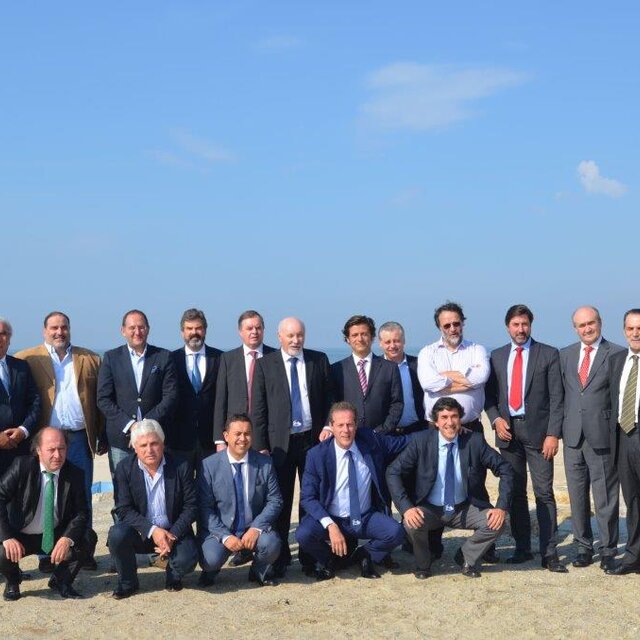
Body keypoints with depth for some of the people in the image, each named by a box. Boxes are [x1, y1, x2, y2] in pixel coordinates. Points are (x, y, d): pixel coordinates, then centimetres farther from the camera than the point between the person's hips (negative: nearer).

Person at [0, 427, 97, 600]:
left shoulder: (75, 474, -9)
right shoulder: (22, 466, -15)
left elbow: (81, 513, -9)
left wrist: (67, 539, -29)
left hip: (57, 536, 2)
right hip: (20, 536, -2)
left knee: (88, 538, -23)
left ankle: (61, 580, 4)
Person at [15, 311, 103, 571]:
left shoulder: (90, 359, 10)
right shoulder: (27, 359, 4)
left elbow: (99, 400, 9)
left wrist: (102, 436, 3)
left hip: (80, 439, 2)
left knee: (83, 498, 6)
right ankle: (47, 554, 13)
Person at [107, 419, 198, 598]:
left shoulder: (181, 467, -8)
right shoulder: (124, 468, -7)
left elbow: (191, 507, -5)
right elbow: (123, 510, -11)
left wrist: (172, 535, -20)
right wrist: (152, 531, -24)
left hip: (173, 532, -1)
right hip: (140, 533, 1)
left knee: (186, 560, -28)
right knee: (117, 534, -30)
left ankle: (173, 576, 11)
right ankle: (127, 583, -3)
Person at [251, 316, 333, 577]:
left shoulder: (319, 360, 7)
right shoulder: (265, 364, 3)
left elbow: (329, 398, 9)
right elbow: (258, 407, 1)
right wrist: (261, 445, -4)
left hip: (313, 439, 1)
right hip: (279, 441, -1)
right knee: (280, 502, 3)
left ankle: (310, 556, 15)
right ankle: (280, 558, 11)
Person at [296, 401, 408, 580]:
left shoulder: (371, 441, -5)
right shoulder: (317, 455, -12)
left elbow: (405, 441, 7)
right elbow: (307, 497, -13)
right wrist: (331, 526, -25)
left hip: (366, 518, 2)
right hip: (332, 519, -2)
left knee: (396, 532, -26)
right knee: (304, 535, -30)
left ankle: (365, 555, 8)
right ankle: (327, 559, 6)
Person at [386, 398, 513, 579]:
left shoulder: (475, 441, -9)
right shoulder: (421, 441, -12)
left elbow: (505, 470, -4)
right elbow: (393, 472, -13)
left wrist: (502, 506, -16)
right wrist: (406, 508, -26)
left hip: (464, 508, 2)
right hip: (429, 509, -2)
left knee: (496, 522, -21)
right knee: (412, 523, -31)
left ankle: (466, 558, 8)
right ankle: (423, 564, 1)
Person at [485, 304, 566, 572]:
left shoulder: (548, 354, 0)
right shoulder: (497, 356, 11)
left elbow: (556, 398, -4)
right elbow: (489, 394, 14)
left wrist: (552, 434, -11)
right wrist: (496, 419, -4)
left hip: (537, 430, -3)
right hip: (508, 430, 4)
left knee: (544, 493, -5)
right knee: (515, 492, 8)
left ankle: (549, 553, -3)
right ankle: (522, 548, 17)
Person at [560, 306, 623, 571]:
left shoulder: (617, 355, -3)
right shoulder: (565, 355, 11)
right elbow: (559, 393, 13)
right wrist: (558, 429, 6)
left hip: (602, 436, -4)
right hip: (572, 436, 4)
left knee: (605, 497, 1)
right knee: (577, 496, 10)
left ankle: (608, 551, 11)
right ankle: (584, 547, 21)